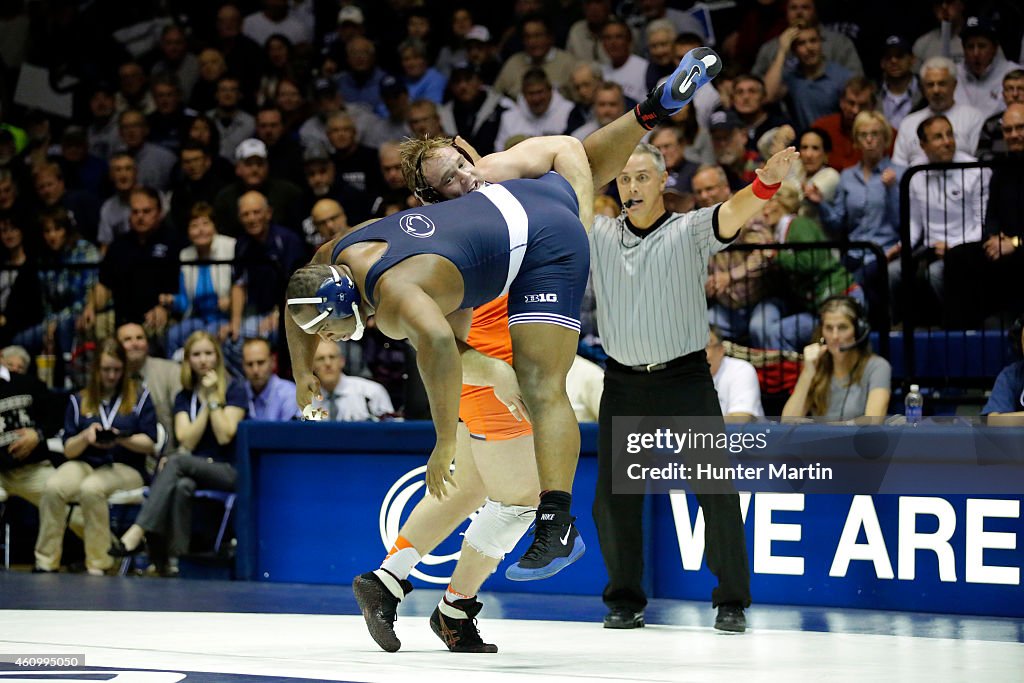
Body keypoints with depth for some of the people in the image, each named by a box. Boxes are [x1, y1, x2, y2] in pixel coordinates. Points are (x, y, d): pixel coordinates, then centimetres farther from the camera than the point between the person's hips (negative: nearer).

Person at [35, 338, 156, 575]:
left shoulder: (139, 395, 7)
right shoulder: (79, 401, 13)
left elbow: (149, 444, 2)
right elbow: (68, 449, 10)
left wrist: (120, 439, -16)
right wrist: (85, 436, -11)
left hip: (125, 467, -3)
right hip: (84, 464, 3)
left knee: (90, 489, -37)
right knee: (52, 488, -31)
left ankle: (98, 563, -27)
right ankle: (46, 562, -23)